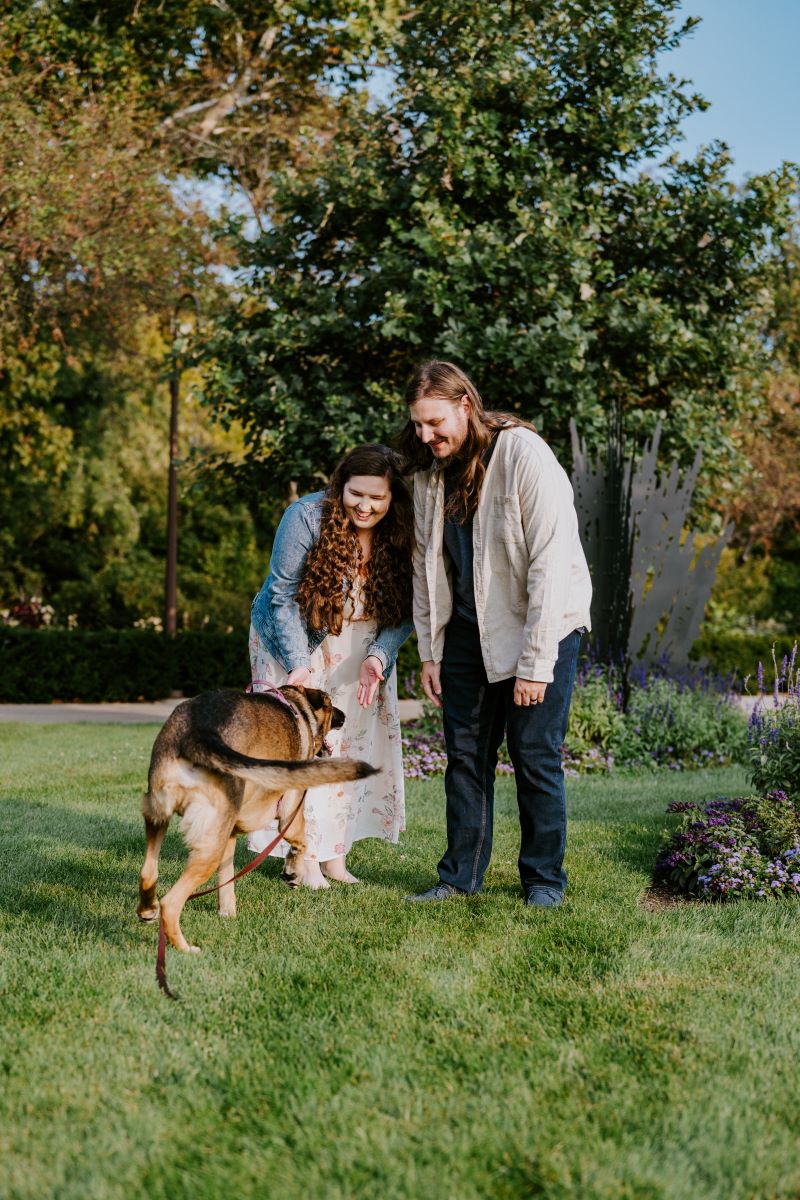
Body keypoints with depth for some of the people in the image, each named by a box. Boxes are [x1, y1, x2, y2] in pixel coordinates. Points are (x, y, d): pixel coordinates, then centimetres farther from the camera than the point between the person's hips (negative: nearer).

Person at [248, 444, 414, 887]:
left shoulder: (401, 535, -14)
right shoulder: (306, 518, -24)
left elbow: (404, 610, -9)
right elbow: (283, 596, -19)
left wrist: (379, 657, -26)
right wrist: (299, 664, -25)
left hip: (360, 648, 3)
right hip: (294, 640, -3)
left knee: (352, 742, 0)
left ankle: (335, 854, 6)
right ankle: (304, 855, -4)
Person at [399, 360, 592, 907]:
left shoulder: (524, 456, -20)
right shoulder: (431, 472, 0)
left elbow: (550, 564, -22)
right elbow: (427, 565, 8)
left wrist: (535, 663, -23)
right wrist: (430, 651, 4)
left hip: (541, 625, -6)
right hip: (469, 630, 6)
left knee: (535, 755, -3)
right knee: (466, 754, 6)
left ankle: (544, 878, 11)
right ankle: (461, 876, 15)